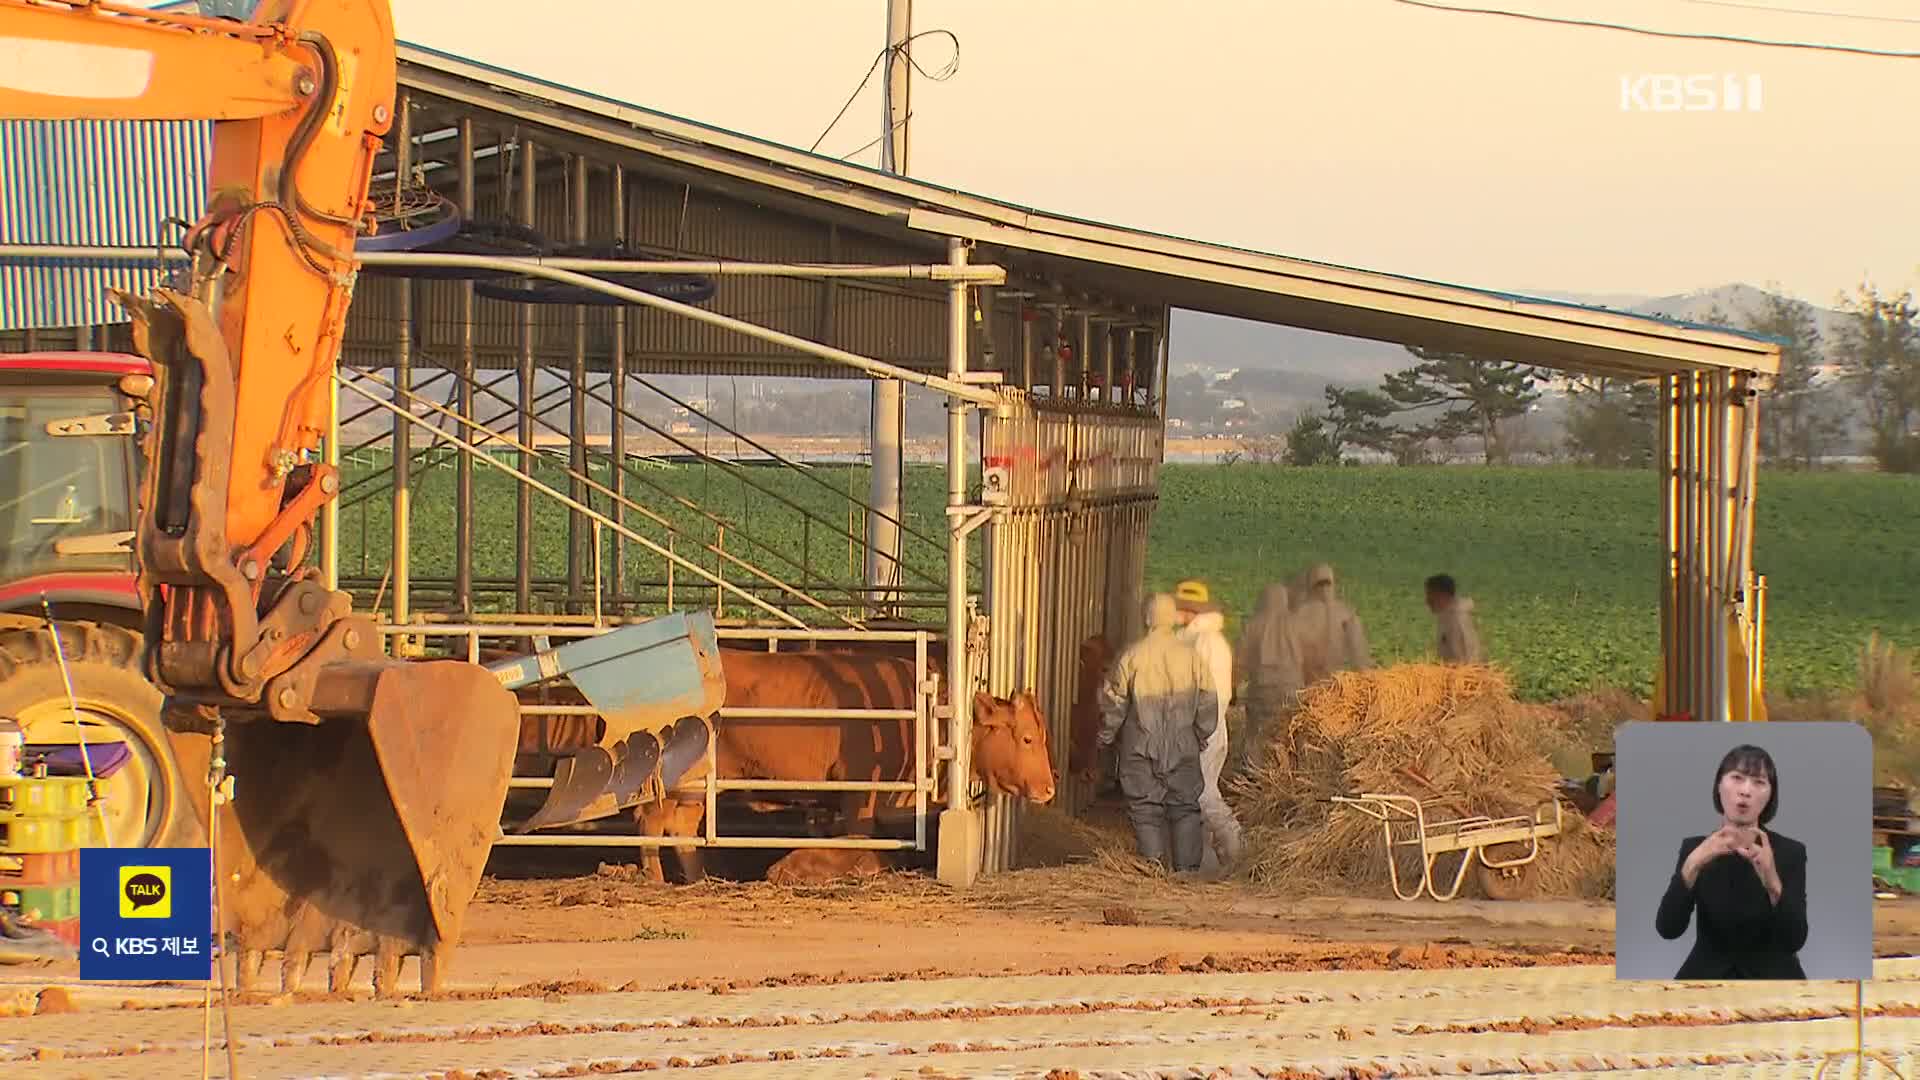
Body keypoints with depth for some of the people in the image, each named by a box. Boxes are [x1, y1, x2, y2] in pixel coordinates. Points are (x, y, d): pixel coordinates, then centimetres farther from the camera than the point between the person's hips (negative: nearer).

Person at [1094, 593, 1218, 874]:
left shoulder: (1132, 655, -8)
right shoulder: (1191, 655, -2)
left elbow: (1113, 702, -2)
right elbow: (1207, 702, 4)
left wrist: (1105, 737, 12)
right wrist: (1201, 736, 18)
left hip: (1142, 748, -2)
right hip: (1183, 746, 2)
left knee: (1146, 809, 4)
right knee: (1185, 808, 9)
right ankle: (1187, 866, 3)